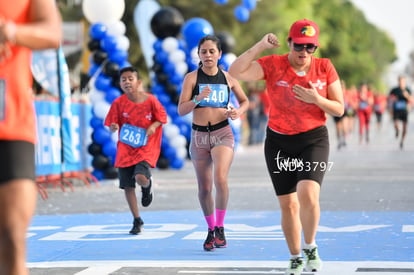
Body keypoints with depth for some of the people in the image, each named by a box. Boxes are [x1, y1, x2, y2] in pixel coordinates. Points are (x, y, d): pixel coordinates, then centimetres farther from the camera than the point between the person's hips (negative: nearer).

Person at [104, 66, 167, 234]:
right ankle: (137, 221, 21)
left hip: (146, 148, -3)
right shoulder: (118, 103, -5)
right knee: (127, 186, 4)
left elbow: (162, 117, 4)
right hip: (125, 149, 3)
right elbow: (112, 125, 0)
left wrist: (153, 126, -14)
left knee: (140, 178, -25)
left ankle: (147, 186, 15)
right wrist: (113, 127, -22)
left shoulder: (150, 100, -9)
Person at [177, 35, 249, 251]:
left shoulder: (228, 78, 2)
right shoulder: (192, 77, -2)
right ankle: (210, 230, 27)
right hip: (199, 135, 1)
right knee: (204, 187, 9)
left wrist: (238, 112, -5)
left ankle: (220, 228, -9)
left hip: (222, 133, -1)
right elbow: (181, 110, -7)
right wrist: (198, 99, -25)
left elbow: (244, 101, 17)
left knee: (220, 179, -23)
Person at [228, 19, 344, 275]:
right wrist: (260, 46, -26)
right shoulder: (273, 65, -8)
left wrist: (317, 99, -21)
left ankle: (310, 248, 2)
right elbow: (235, 72, -20)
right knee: (288, 204, 6)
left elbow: (339, 109, -2)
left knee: (308, 194, -23)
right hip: (279, 142, 1)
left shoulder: (325, 67, -4)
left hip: (314, 140, -1)